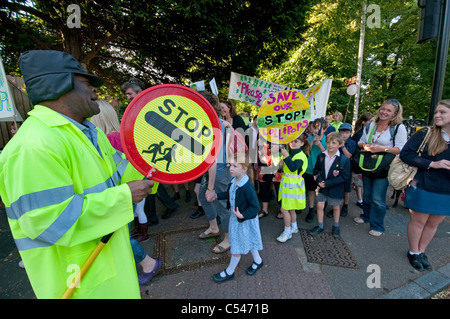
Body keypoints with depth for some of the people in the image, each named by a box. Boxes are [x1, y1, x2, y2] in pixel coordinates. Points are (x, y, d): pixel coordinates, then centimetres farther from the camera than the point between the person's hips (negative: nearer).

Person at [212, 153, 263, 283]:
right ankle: (258, 261, 50)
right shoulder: (233, 181, -7)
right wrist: (217, 196, 4)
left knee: (237, 247, 11)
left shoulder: (247, 187, -32)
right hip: (235, 217, 8)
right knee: (247, 241, 26)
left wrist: (242, 215, -31)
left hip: (245, 220, -8)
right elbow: (229, 194, 12)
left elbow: (255, 207, -26)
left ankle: (229, 272, 33)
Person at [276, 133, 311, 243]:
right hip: (287, 183, 8)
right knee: (290, 208, 20)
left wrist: (286, 156, -32)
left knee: (284, 209, -5)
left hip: (294, 185, -8)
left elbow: (293, 168, -31)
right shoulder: (289, 153, 8)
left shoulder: (301, 156, -16)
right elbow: (284, 167, 17)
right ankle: (294, 227, 39)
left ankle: (287, 232, 12)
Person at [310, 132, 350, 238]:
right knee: (320, 205, 4)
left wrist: (327, 183, -19)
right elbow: (316, 169, 7)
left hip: (336, 189, -3)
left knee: (336, 207, 14)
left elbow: (345, 176, -16)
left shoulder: (344, 159, -16)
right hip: (323, 187, 3)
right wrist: (319, 180, -12)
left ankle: (335, 226, 37)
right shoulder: (321, 156, -4)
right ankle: (320, 226, 23)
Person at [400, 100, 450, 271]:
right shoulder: (425, 134, -7)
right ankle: (413, 252, 28)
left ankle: (421, 251, 35)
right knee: (418, 221, 9)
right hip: (424, 188, -4)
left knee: (433, 223, 15)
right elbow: (405, 154, -13)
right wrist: (432, 164, -21)